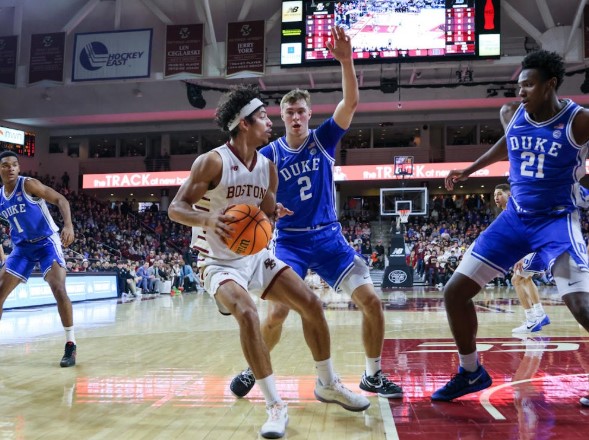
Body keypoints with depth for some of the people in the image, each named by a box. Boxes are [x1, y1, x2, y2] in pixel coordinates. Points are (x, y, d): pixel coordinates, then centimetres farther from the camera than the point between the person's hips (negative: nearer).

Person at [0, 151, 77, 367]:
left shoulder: (29, 184, -12)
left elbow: (60, 199, -18)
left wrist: (68, 225, -35)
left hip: (47, 242, -6)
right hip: (22, 247, 6)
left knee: (58, 289, -19)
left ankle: (70, 345, -13)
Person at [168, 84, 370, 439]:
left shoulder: (268, 167, 2)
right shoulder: (213, 162, -17)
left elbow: (267, 219, 8)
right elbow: (176, 209, -18)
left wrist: (271, 213, -17)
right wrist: (207, 218, -38)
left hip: (256, 256, 7)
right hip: (220, 263, -6)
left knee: (311, 304, 0)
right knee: (248, 314, -32)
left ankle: (328, 385, 20)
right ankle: (276, 407, -19)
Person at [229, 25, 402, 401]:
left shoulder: (324, 138, -1)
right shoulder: (269, 154, -2)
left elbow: (351, 102, -15)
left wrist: (346, 61, -28)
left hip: (329, 237, 2)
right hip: (290, 241, -1)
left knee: (371, 300, -8)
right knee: (277, 312, -13)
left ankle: (373, 375, 12)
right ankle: (252, 370, 15)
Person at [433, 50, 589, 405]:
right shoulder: (511, 114, 0)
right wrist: (470, 170, 24)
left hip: (557, 220, -4)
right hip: (515, 218, 5)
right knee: (455, 292, 1)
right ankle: (472, 373, 20)